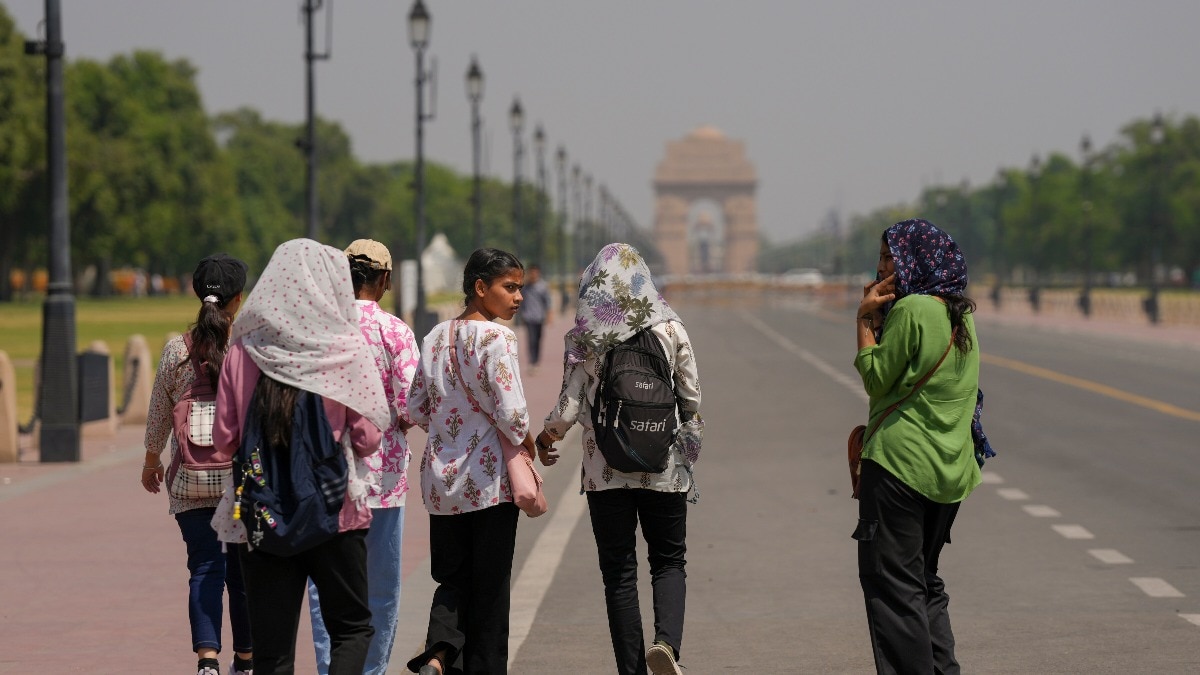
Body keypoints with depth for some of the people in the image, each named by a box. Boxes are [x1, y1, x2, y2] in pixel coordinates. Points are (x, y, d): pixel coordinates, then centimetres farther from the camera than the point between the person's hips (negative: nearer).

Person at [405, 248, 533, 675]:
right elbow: (511, 412, -19)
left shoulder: (436, 337, 6)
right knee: (489, 586, 6)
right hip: (489, 477, -6)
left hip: (442, 477, 6)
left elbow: (416, 408, 9)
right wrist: (526, 443, -1)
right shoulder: (497, 338, -14)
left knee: (452, 577, 12)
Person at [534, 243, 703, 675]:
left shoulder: (584, 335, -5)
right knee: (669, 562, 11)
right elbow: (692, 396, 2)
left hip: (605, 469, 0)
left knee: (619, 572, 8)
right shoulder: (669, 328, -3)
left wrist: (546, 438, 15)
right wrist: (688, 437, 20)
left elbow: (571, 404, -4)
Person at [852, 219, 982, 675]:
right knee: (925, 581, 17)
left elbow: (876, 379, -8)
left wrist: (866, 320, -1)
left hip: (900, 462, -9)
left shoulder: (911, 310, -13)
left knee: (892, 584, -5)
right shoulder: (961, 314, 12)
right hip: (951, 471, 9)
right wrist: (879, 315, 12)